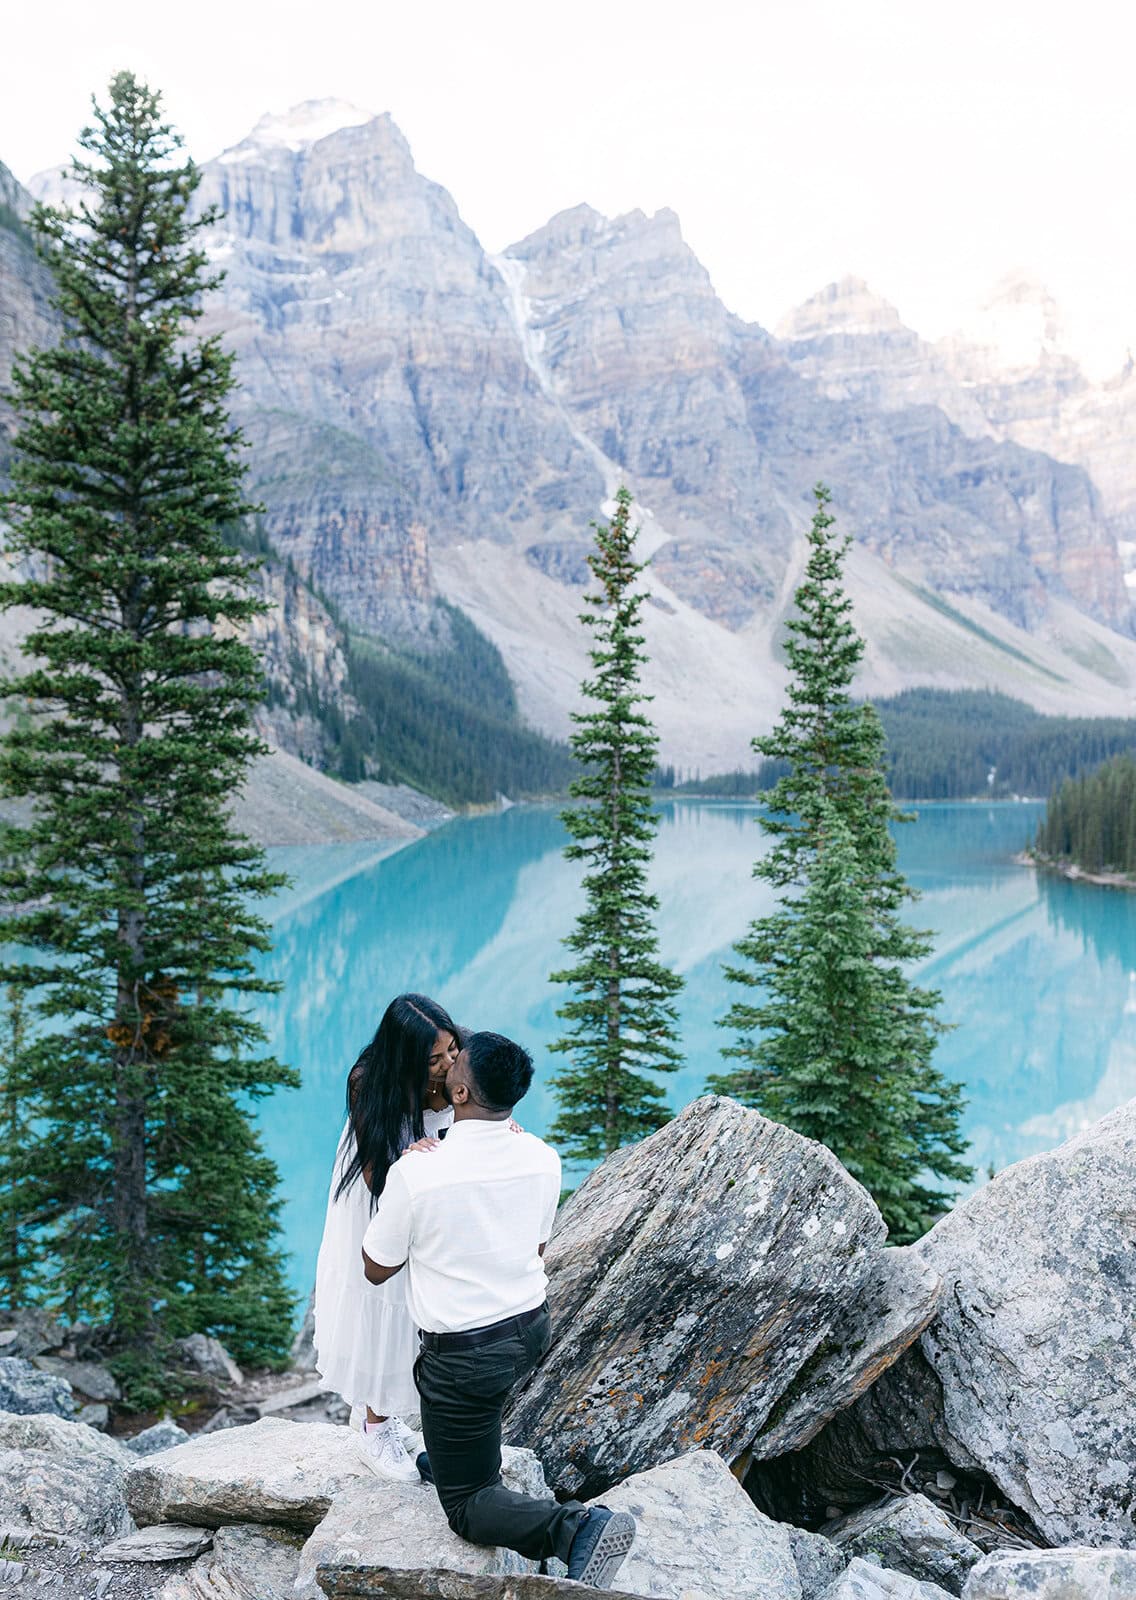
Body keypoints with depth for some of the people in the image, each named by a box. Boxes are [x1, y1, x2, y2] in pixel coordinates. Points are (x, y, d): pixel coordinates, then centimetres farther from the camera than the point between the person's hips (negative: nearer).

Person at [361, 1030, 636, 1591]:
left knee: (467, 1505, 8)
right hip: (533, 1331, 6)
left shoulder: (415, 1173, -26)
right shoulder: (543, 1159, -10)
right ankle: (452, 1454, 52)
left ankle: (576, 1527, -15)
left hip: (465, 1355, -6)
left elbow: (377, 1270, -9)